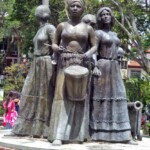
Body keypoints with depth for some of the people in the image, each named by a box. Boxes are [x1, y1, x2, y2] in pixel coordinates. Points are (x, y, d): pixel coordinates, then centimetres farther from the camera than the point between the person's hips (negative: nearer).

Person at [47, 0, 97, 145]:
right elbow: (54, 44, 12)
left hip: (80, 65, 1)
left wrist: (88, 53, -11)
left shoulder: (88, 28, 7)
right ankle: (58, 135, -14)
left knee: (78, 97, -1)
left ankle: (77, 133, 7)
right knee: (62, 96, -10)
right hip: (64, 64, -1)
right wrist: (57, 49, -11)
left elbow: (94, 46, 10)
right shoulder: (62, 26, 7)